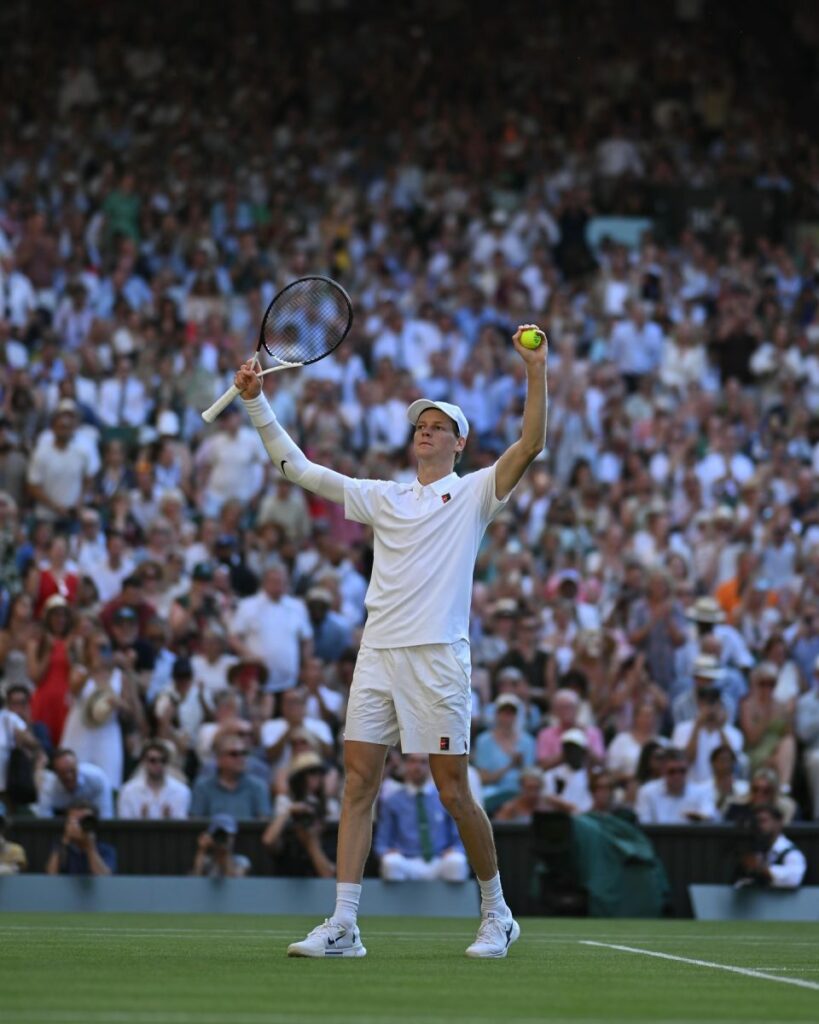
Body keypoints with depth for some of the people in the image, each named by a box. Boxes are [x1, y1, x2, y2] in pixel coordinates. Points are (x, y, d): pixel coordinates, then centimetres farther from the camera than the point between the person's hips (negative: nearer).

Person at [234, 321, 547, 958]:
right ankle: (343, 926, -4)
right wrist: (258, 404, 12)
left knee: (453, 791, -2)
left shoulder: (474, 492, 6)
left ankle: (497, 913, 15)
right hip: (378, 653, 5)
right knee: (358, 785, -3)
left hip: (438, 658, -5)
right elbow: (300, 468, 19)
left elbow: (530, 445, -9)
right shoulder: (382, 498, 19)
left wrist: (536, 372, -19)